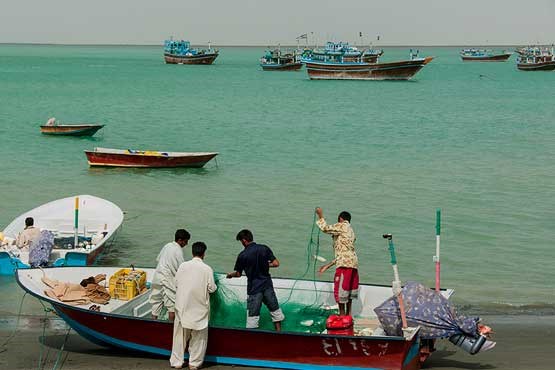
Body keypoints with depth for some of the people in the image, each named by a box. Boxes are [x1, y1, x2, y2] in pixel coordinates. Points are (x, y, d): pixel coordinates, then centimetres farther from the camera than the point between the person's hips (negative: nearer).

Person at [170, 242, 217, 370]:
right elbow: (212, 288, -8)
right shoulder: (207, 269, -10)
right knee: (198, 336, 11)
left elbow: (176, 283, 2)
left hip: (183, 306, 2)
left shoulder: (183, 266, -5)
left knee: (180, 334, 12)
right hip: (199, 307, -2)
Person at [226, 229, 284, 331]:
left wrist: (231, 275, 23)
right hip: (267, 284, 3)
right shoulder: (264, 248, -4)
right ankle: (279, 332, 20)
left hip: (254, 287, -3)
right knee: (274, 309, 16)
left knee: (252, 315, 5)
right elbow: (276, 263, -5)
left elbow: (238, 274, 1)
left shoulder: (242, 255, -10)